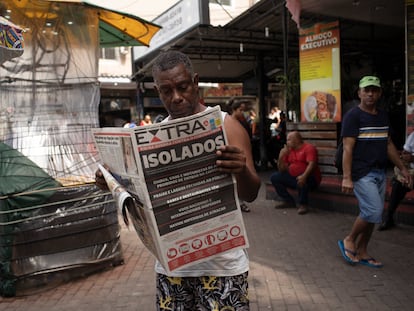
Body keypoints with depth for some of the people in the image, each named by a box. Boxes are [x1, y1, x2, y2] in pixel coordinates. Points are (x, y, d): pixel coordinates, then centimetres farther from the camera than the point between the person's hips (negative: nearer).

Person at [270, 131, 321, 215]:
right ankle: (289, 201, 3)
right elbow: (282, 170, 9)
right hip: (293, 178, 7)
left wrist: (304, 176, -41)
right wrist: (281, 157, -7)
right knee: (274, 177, -1)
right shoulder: (288, 150, 10)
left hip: (310, 179, -7)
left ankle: (303, 205, -17)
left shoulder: (309, 148, -8)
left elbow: (312, 164, -25)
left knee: (302, 181, -39)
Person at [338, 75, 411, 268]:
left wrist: (402, 168, 19)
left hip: (380, 173, 7)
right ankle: (349, 241, 7)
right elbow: (348, 148, -14)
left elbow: (389, 145, 22)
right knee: (374, 211, -14)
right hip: (362, 173, -7)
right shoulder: (353, 115, -8)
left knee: (371, 214, 9)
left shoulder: (383, 116, 15)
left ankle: (361, 253, 20)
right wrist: (347, 178, -20)